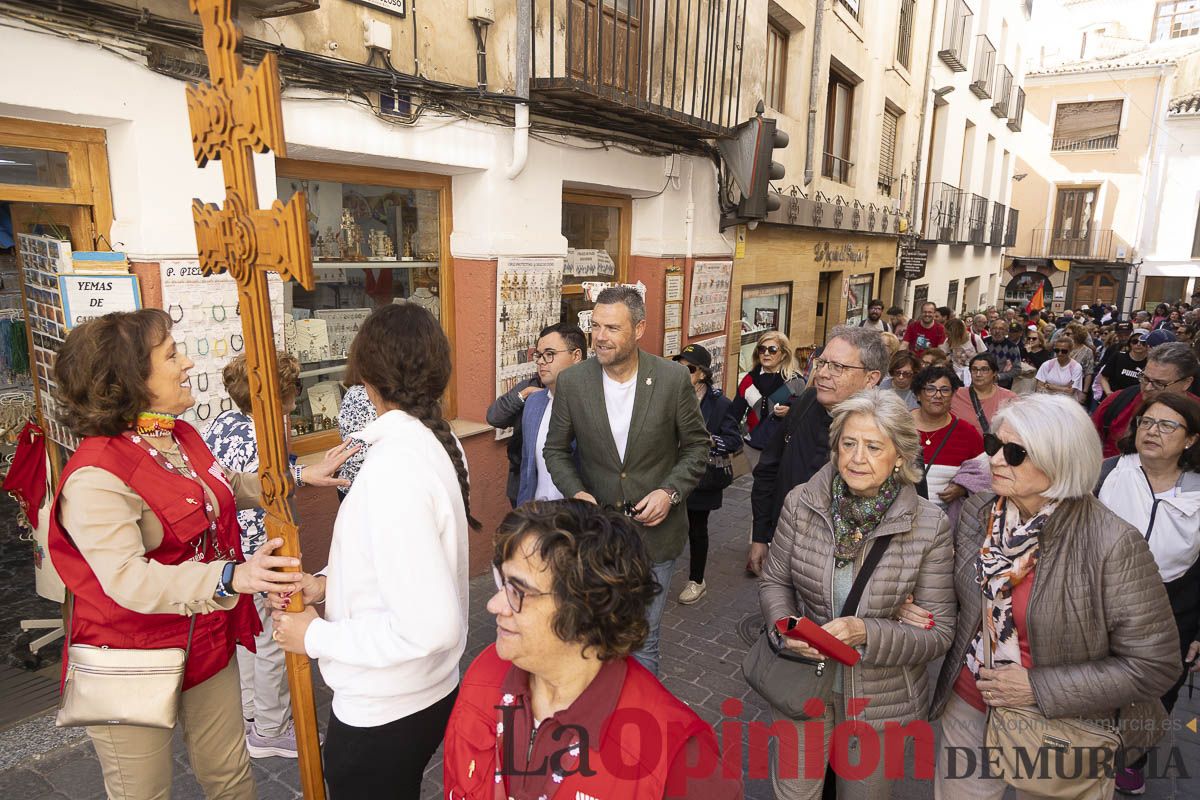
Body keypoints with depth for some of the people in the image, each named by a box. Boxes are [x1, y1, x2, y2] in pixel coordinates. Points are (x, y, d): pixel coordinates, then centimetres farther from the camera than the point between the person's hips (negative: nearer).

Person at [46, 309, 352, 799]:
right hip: (134, 663, -7)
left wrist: (301, 477, 18)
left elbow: (229, 488, 21)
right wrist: (231, 577, -46)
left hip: (207, 643, 7)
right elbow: (127, 579, -34)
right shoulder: (96, 477, -25)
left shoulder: (182, 437, 2)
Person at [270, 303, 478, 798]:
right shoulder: (439, 440, -1)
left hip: (383, 714, -8)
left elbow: (431, 625, -29)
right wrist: (329, 581, 2)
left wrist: (317, 637, -18)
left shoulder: (395, 467, -29)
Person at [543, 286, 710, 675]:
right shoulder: (571, 382, -7)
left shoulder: (673, 378, -10)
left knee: (642, 639, 11)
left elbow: (697, 446, 0)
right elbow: (556, 450, 4)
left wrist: (669, 491, -14)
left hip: (655, 529, -1)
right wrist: (576, 493, -13)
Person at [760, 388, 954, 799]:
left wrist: (866, 633, -27)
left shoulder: (929, 526, -17)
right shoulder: (801, 504, -13)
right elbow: (774, 581, 1)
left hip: (883, 701, -1)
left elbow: (938, 632, -12)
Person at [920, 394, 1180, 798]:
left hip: (1062, 729, -3)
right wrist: (914, 607, -12)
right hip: (967, 711, 4)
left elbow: (1153, 664, -15)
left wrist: (1040, 688, -19)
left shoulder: (1112, 543, -22)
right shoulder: (976, 511, -9)